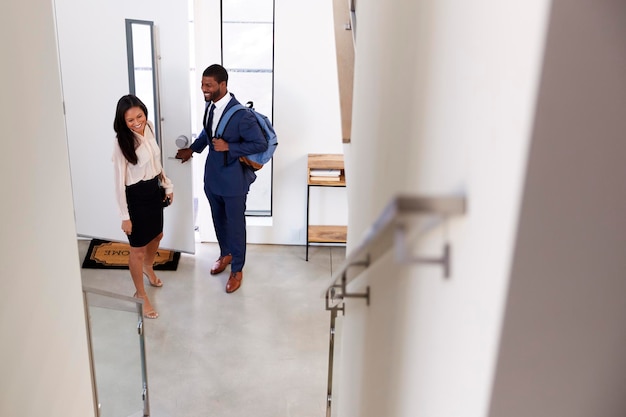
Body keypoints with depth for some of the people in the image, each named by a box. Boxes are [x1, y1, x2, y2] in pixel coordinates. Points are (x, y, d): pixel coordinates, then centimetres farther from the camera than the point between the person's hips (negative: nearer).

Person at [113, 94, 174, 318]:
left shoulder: (149, 128, -4)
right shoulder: (122, 144, -24)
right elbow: (119, 182, -19)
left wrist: (167, 185, 15)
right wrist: (125, 216, -16)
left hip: (154, 191, 8)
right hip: (136, 197, -7)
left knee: (157, 235, 27)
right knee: (138, 249, 6)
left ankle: (148, 268, 58)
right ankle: (140, 295, 25)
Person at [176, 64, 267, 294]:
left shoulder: (241, 114, -25)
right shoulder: (210, 105, -2)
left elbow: (260, 144, -20)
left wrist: (229, 147, -24)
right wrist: (192, 148, 10)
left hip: (233, 179, -7)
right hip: (212, 174, 7)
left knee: (235, 225, 9)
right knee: (218, 220, 23)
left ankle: (237, 270, 27)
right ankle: (225, 254, 47)